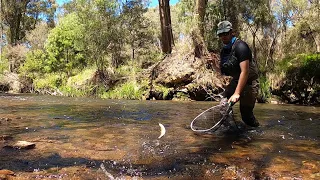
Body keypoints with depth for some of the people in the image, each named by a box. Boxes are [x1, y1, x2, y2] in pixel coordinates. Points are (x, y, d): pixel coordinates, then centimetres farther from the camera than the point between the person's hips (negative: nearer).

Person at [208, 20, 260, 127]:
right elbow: (224, 72, 11)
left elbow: (245, 71, -30)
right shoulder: (224, 51, 4)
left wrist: (237, 94, -36)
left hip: (249, 82, -7)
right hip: (236, 81, 7)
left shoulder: (240, 46, -21)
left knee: (246, 113, -7)